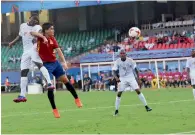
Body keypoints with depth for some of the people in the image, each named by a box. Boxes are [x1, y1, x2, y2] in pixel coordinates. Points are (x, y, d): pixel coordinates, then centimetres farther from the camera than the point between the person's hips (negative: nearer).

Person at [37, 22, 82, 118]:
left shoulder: (52, 39, 2)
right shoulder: (40, 38, -13)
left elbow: (58, 51, 0)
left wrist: (64, 62, -11)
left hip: (55, 63, 5)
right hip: (46, 64, -5)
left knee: (65, 80, 8)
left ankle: (76, 99, 24)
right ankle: (54, 109, 2)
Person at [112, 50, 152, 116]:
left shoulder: (130, 60, -9)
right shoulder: (117, 61, -8)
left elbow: (135, 69, -1)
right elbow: (114, 71, -10)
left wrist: (138, 78, -5)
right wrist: (116, 78, -29)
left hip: (131, 78, -1)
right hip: (122, 79, 1)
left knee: (138, 90, -11)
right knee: (119, 93, -6)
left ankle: (146, 106, -5)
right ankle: (116, 110, 5)